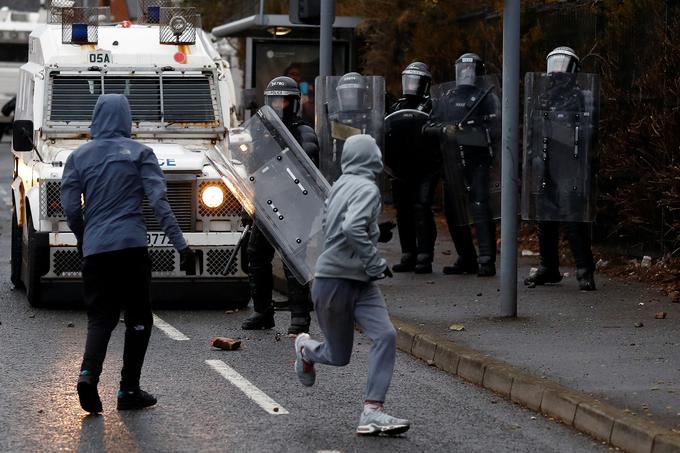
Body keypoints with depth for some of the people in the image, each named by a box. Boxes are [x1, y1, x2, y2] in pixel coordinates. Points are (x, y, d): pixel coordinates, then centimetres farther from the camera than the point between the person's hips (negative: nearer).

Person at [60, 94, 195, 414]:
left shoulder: (79, 157, 7)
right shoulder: (139, 153, 1)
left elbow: (71, 207, 5)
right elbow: (159, 201, -7)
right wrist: (180, 243, -8)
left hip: (95, 249, 2)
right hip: (131, 245, -2)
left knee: (100, 316, 9)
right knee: (138, 318, 9)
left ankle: (88, 372, -18)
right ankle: (129, 390, 6)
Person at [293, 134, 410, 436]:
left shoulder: (339, 186, 10)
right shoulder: (366, 189, -17)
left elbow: (328, 222, 23)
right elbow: (353, 228, -32)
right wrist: (376, 264, -23)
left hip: (360, 284, 8)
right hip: (333, 282, -8)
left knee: (386, 336, -11)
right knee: (338, 356, 7)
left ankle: (372, 412, -13)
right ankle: (305, 348, 41)